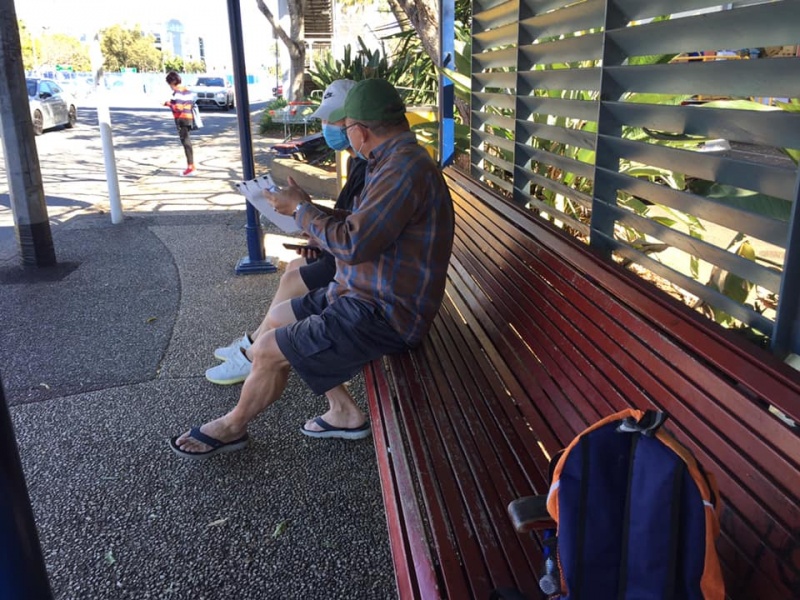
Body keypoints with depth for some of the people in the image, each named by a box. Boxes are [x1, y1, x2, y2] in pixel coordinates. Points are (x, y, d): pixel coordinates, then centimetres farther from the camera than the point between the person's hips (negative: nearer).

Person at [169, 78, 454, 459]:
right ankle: (343, 412, 21)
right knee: (279, 316, 18)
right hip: (364, 293, 11)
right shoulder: (398, 159, 10)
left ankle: (232, 426, 23)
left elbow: (353, 245, -28)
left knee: (267, 351, -7)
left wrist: (301, 209, -13)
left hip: (382, 314, -11)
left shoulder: (406, 169, -24)